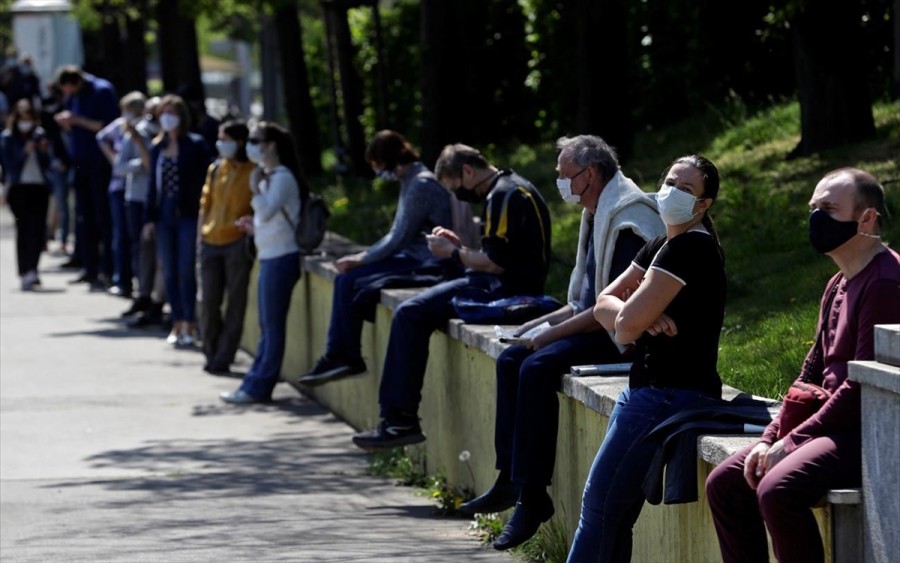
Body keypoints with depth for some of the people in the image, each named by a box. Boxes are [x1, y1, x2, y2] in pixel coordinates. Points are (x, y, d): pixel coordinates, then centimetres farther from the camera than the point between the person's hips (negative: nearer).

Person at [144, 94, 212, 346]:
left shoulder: (196, 145, -3)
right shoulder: (157, 148, 11)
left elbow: (205, 180, -6)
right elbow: (153, 184, 14)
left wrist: (202, 213, -13)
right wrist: (150, 218, 9)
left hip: (188, 214, -5)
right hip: (165, 216, 5)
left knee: (186, 271, -5)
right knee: (169, 272, 6)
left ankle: (189, 325, 1)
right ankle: (177, 323, 12)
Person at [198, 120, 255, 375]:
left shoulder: (253, 172, -4)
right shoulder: (215, 169, 11)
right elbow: (205, 203, 16)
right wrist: (201, 233, 10)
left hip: (237, 241, -5)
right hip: (211, 242, 5)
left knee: (235, 302, 0)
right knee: (209, 301, 5)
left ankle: (223, 358, 3)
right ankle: (212, 353, 19)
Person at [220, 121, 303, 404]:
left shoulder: (282, 177, -13)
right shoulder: (268, 176, 17)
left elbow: (267, 212, -24)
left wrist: (255, 188, -18)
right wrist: (253, 226, 7)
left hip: (281, 257, -10)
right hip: (270, 256, 10)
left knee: (273, 325, -4)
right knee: (267, 325, 12)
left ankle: (257, 387, -2)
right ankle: (255, 385, 15)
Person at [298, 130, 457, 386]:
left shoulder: (421, 185, -17)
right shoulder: (412, 181, 15)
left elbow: (398, 239, -18)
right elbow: (397, 237, 19)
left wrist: (360, 260, -8)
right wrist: (362, 256, 8)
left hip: (426, 264, -10)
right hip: (412, 257, 10)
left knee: (350, 283, -14)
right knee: (344, 279, 3)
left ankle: (351, 359, -1)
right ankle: (334, 356, 1)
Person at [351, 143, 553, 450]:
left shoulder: (503, 196, -14)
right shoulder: (510, 188, 19)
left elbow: (496, 262, -20)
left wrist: (453, 252, -6)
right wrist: (459, 245, 12)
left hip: (507, 291, -12)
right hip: (510, 286, 12)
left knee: (410, 314, -16)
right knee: (413, 311, 16)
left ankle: (401, 420, -15)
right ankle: (398, 416, 9)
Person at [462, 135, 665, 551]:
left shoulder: (628, 220, -18)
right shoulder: (597, 215, 15)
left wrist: (556, 332, -18)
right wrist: (545, 321, 9)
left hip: (621, 336, -11)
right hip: (596, 325, 11)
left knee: (538, 367, -25)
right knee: (511, 360, 3)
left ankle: (532, 496, -22)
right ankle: (510, 478, 4)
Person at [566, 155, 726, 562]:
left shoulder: (690, 247, -14)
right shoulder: (661, 245, 16)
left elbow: (626, 327, -18)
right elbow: (603, 305, 12)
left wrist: (634, 317, 5)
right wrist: (642, 316, -9)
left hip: (670, 396, -10)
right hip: (648, 388, 10)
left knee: (600, 508, -7)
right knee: (612, 515, 7)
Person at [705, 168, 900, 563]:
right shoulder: (838, 285, 17)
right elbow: (812, 372, 19)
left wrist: (793, 440, -17)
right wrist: (771, 437, 5)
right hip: (833, 427, 10)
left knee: (777, 491, -30)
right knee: (724, 483, 6)